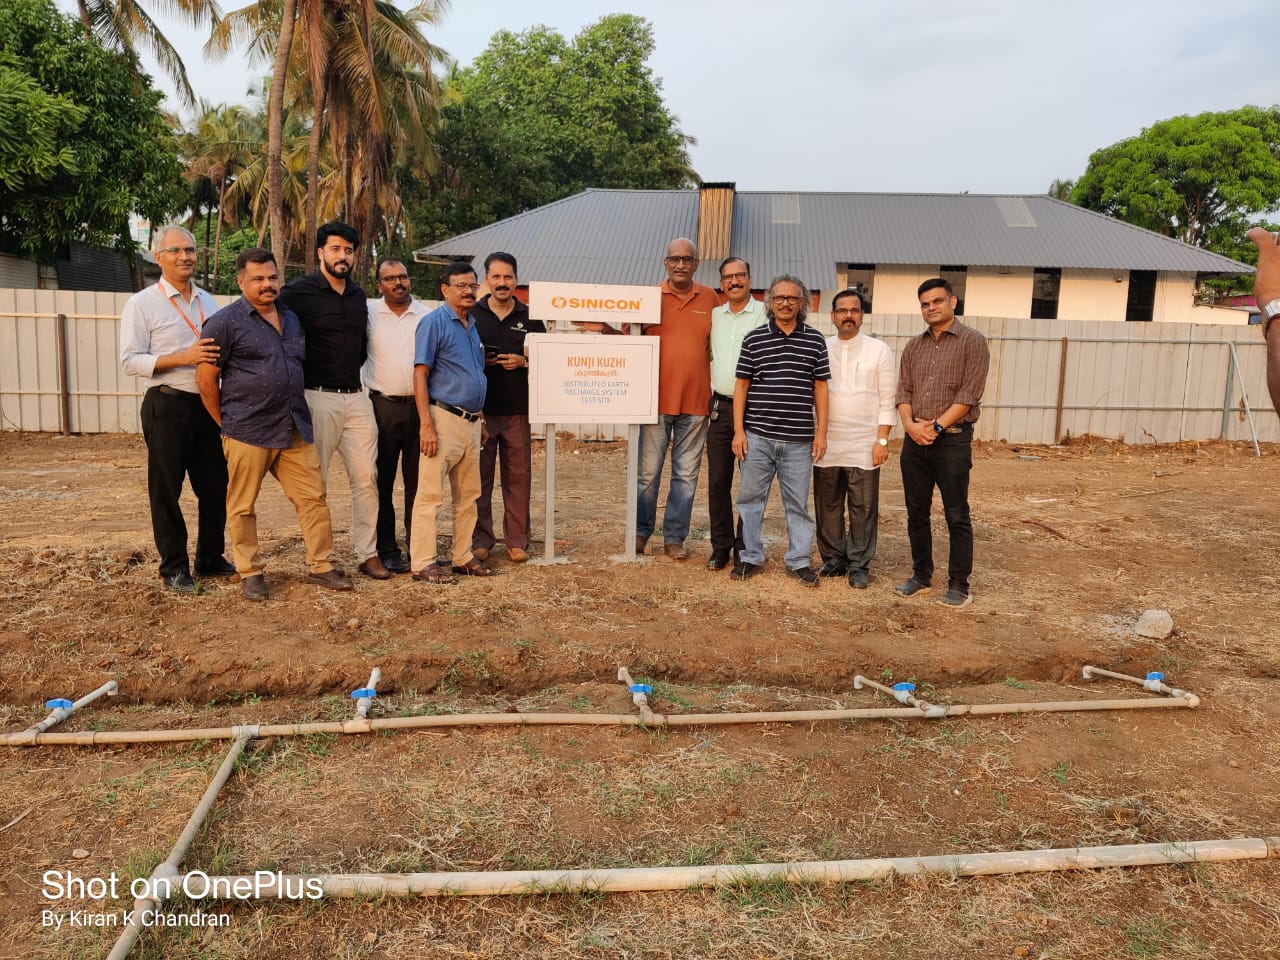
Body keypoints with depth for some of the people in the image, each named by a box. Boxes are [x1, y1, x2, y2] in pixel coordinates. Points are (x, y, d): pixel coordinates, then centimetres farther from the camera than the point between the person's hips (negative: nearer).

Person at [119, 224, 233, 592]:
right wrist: (183, 358, -20)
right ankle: (174, 567, 13)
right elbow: (130, 361, -11)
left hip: (208, 404, 6)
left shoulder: (208, 301, 14)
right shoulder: (142, 304, -4)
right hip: (167, 406, -5)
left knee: (215, 485, 11)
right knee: (167, 489, 2)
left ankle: (210, 558, 26)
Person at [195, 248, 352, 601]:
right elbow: (206, 377, -5)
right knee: (242, 506, 4)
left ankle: (321, 567, 15)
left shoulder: (291, 319, 14)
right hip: (248, 433, -5)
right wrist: (226, 423, 0)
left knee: (313, 497, 5)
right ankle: (249, 572, 17)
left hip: (295, 429, 5)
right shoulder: (226, 322, -5)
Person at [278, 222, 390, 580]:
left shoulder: (358, 295, 14)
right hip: (317, 398, -5)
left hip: (356, 397, 6)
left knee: (366, 477, 4)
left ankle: (368, 553, 11)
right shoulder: (299, 291, -5)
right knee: (315, 482, 1)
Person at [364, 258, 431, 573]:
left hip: (420, 406, 1)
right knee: (383, 482, 4)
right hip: (383, 406, -1)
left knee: (418, 482, 6)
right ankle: (387, 550, 12)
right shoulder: (368, 313, 3)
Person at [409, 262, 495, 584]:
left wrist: (481, 418, 17)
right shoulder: (434, 322, -7)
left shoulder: (474, 326, 16)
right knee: (431, 494, -5)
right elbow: (420, 375, -12)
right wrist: (426, 425, -19)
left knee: (468, 494, 12)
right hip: (444, 418, -8)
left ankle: (463, 557, 22)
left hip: (472, 421, 8)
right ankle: (424, 563, 0)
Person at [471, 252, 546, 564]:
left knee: (518, 476, 4)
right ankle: (480, 540, 13)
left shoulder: (530, 318, 9)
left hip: (518, 410, 1)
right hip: (480, 409, -1)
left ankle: (517, 540, 12)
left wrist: (523, 362, -9)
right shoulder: (471, 315, 7)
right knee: (480, 477, 3)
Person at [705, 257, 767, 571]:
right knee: (717, 481, 6)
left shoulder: (765, 313, -2)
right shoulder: (714, 316, 13)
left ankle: (745, 548, 13)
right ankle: (721, 546, 16)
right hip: (720, 407, 4)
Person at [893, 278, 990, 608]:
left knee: (956, 516, 0)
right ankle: (921, 574, 23)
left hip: (953, 440, -5)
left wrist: (936, 426, -15)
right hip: (914, 441, 5)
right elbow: (903, 391, 8)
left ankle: (959, 584, 8)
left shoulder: (972, 341, -2)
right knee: (916, 512, 10)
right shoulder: (913, 346, 13)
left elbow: (969, 393, -10)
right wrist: (910, 423, -10)